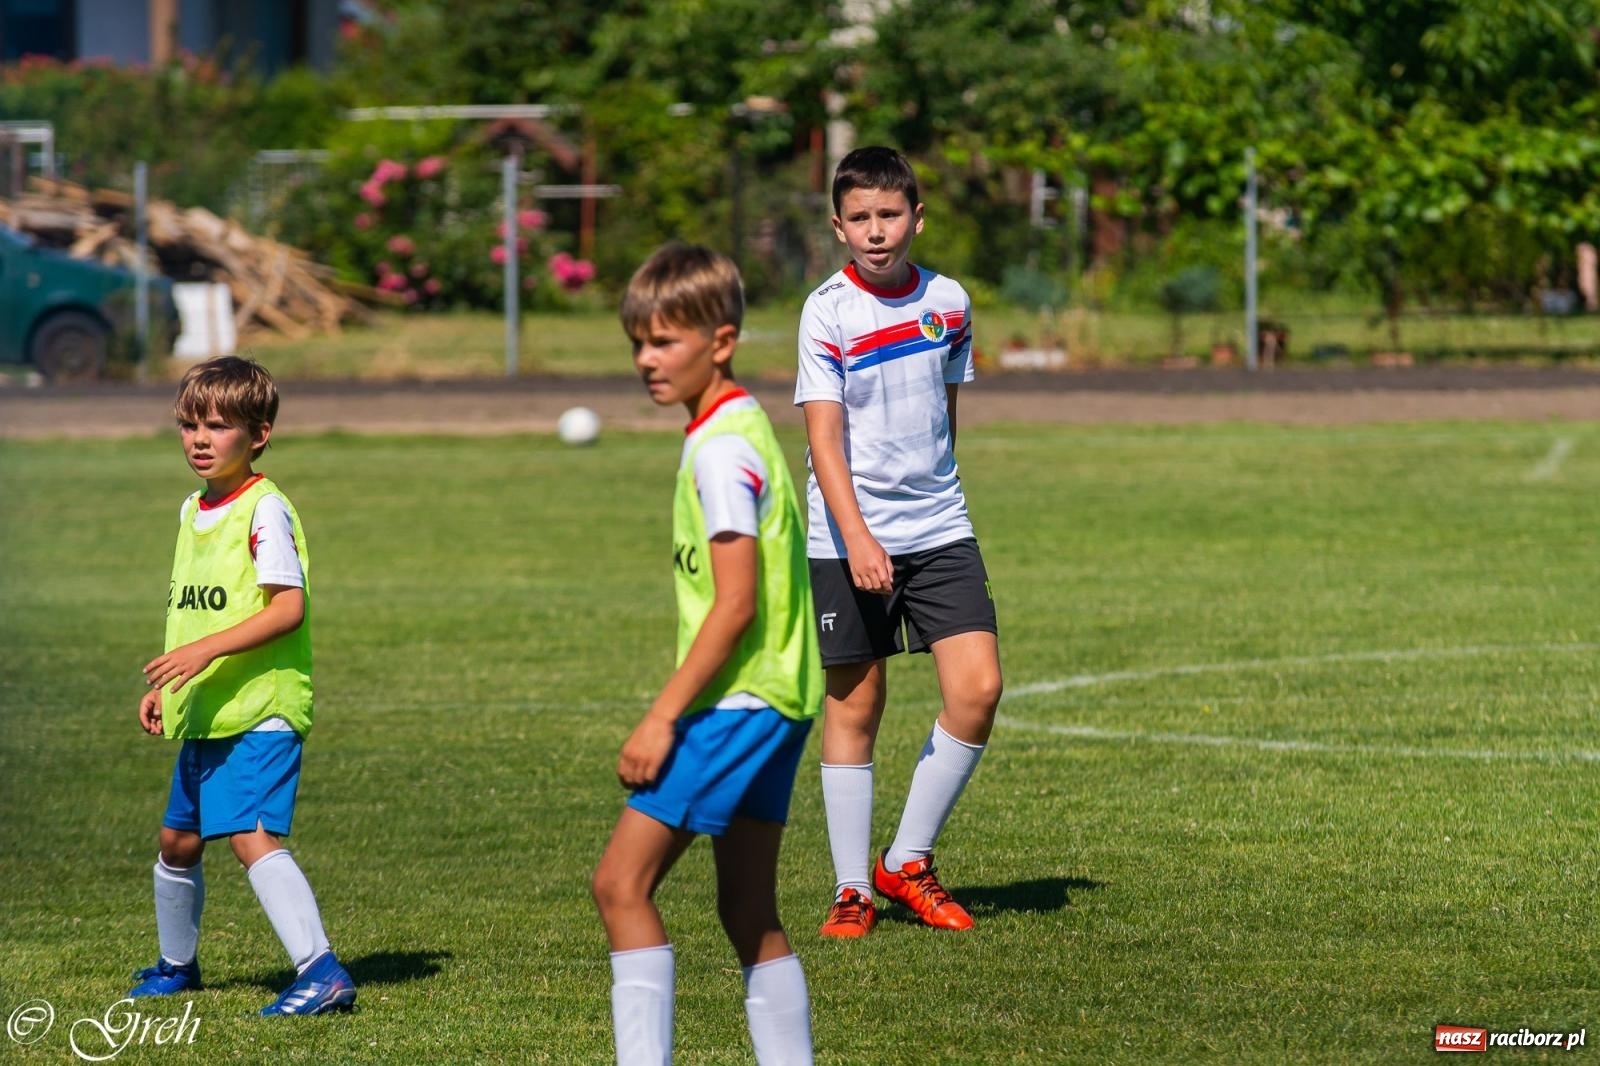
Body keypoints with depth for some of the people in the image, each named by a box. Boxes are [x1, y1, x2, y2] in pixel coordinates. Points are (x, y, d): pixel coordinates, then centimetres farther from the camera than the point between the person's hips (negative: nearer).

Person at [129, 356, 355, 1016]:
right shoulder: (193, 513, 14)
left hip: (260, 712, -9)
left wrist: (207, 650, -28)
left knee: (252, 835, -23)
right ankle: (176, 966, 39)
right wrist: (166, 686, 18)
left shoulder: (264, 509, -12)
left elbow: (289, 607, -21)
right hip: (203, 714, 9)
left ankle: (321, 971, -28)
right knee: (178, 839, 18)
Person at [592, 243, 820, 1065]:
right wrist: (679, 709, 22)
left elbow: (736, 603, -21)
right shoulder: (740, 429, 15)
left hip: (736, 699, -10)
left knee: (621, 882, -10)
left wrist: (662, 717, -20)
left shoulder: (723, 449, -15)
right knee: (749, 912, 12)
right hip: (776, 695, 10)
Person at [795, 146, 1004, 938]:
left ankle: (907, 862, 7)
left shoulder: (948, 302, 4)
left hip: (939, 529, 4)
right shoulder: (828, 311, -9)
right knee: (854, 706, 2)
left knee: (977, 689, -8)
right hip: (848, 538, -4)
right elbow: (824, 435, -14)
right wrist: (856, 536, -24)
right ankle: (851, 888, 12)